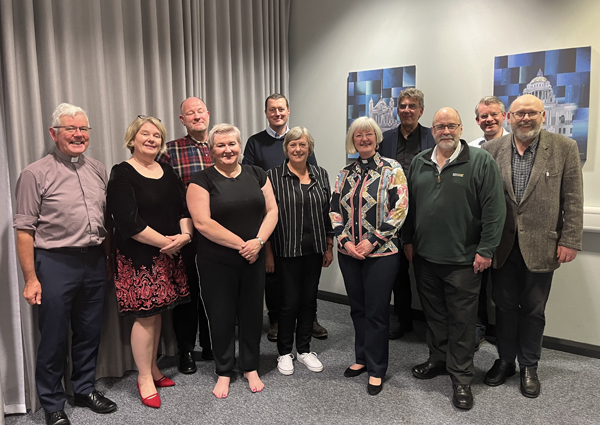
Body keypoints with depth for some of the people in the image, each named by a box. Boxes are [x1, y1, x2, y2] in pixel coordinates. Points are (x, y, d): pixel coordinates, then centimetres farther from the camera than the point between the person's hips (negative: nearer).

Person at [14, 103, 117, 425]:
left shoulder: (98, 170, 9)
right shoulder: (35, 174, -7)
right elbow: (24, 230, -8)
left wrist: (109, 259, 12)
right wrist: (30, 278, -10)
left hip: (94, 262, 5)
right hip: (55, 263, -4)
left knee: (89, 332, 15)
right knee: (54, 338, 7)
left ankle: (85, 389, 34)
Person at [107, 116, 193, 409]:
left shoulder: (167, 172, 13)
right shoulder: (122, 175, -8)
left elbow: (184, 207, 9)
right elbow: (129, 222, -16)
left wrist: (184, 235, -10)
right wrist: (165, 242, -14)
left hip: (169, 255, 6)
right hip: (139, 258, -6)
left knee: (157, 312, 13)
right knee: (145, 316, -2)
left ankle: (153, 369, 28)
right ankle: (144, 378, 14)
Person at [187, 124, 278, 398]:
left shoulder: (256, 175, 6)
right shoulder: (202, 180, -6)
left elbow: (271, 211, 4)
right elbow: (202, 222, -15)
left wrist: (258, 241, -12)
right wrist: (240, 244, -16)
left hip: (254, 260, 3)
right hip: (216, 263, -3)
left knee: (252, 313, 13)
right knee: (221, 317, 9)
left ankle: (250, 368, 32)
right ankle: (224, 373, 28)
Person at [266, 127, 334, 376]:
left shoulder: (320, 175, 7)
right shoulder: (273, 176, -5)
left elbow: (328, 213, 10)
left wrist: (329, 247, 9)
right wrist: (268, 253, -8)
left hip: (314, 250, 4)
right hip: (286, 250, -4)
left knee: (309, 299, 12)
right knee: (289, 301, 4)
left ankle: (304, 349, 29)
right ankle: (284, 352, 23)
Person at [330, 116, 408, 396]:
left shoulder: (391, 170, -5)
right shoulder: (345, 174, 10)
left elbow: (399, 210, -11)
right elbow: (335, 210, 9)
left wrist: (372, 241, -15)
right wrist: (344, 240, -7)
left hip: (381, 253, -5)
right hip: (349, 253, 5)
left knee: (377, 311, 3)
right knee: (357, 308, 15)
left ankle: (377, 369, 19)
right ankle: (362, 358, 33)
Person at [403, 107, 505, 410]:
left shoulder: (481, 162, -5)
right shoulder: (419, 163, 9)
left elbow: (494, 210, -8)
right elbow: (409, 205, 14)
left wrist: (486, 250, -11)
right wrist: (408, 241, 12)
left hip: (462, 260, -4)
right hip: (424, 257, 5)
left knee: (461, 320, 4)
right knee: (433, 314, 17)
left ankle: (461, 377, 18)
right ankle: (438, 360, 35)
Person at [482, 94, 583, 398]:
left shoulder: (564, 148, -2)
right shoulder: (491, 150, 1)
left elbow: (573, 200, -2)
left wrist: (570, 241, -7)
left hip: (540, 245, -1)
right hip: (502, 245, 1)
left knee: (533, 309, 12)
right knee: (504, 306, 13)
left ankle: (529, 366, 30)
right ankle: (505, 360, 31)